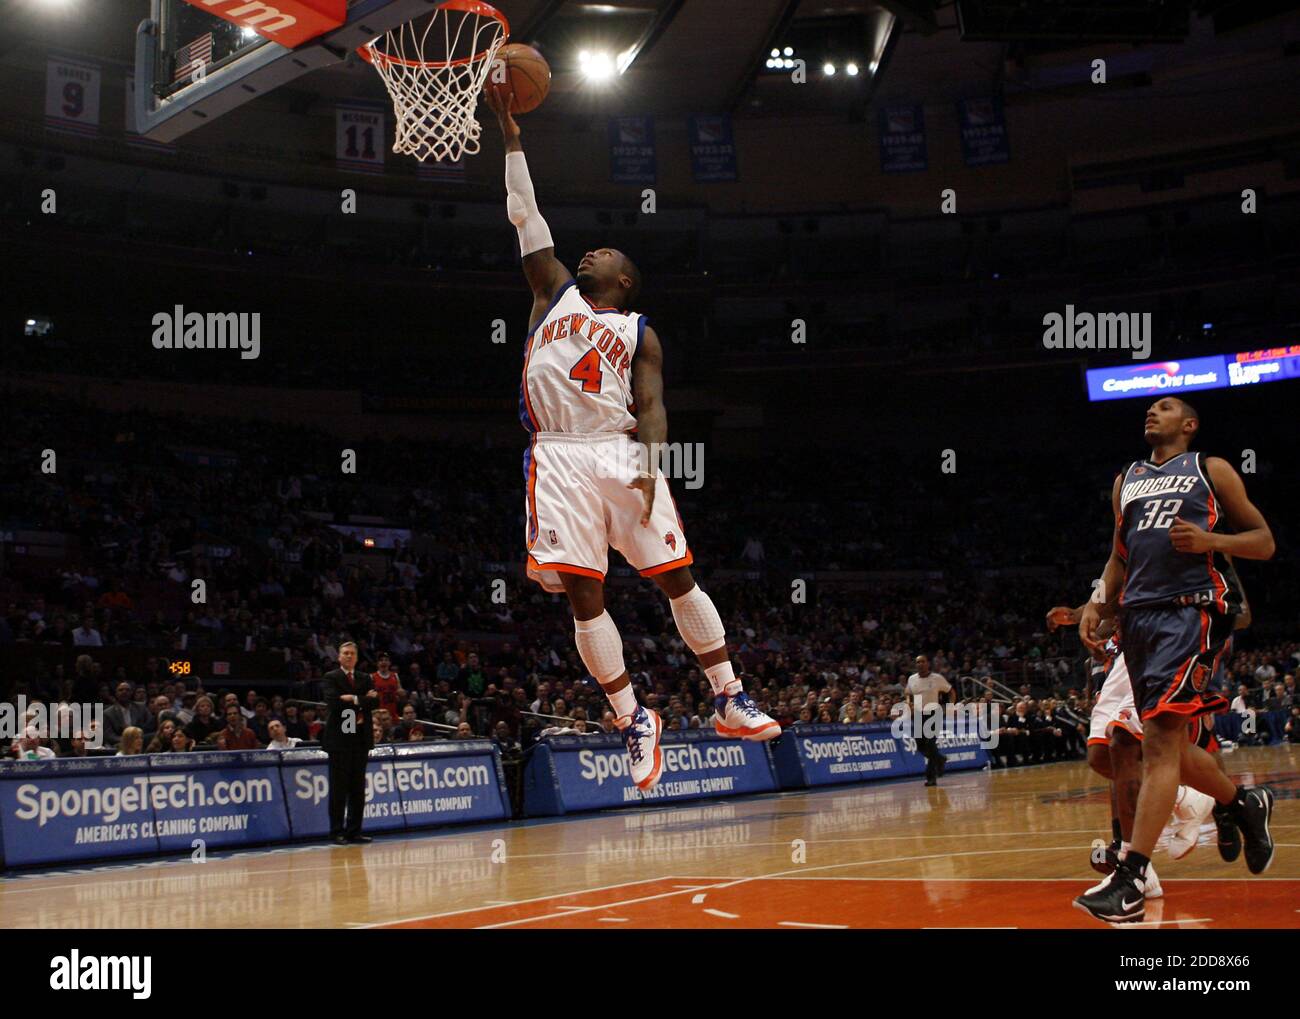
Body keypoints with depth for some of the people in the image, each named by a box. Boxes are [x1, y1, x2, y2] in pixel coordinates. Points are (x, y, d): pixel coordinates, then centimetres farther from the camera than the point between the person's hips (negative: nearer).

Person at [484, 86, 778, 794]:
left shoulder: (639, 332, 15)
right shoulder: (556, 293, 21)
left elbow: (652, 408, 4)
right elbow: (525, 215, 19)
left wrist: (649, 469, -14)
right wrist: (508, 129, 18)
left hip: (622, 453, -1)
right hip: (559, 457, 1)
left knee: (676, 578, -1)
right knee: (583, 593, -5)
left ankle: (731, 701, 9)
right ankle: (634, 724, 2)